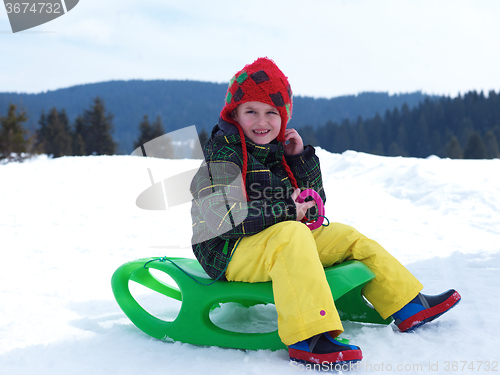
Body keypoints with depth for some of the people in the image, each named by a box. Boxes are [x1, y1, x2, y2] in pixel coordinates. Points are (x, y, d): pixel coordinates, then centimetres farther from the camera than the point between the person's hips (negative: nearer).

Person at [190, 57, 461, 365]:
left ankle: (410, 306, 15)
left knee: (345, 236, 8)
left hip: (283, 246, 8)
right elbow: (223, 217, -24)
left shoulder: (276, 152, 12)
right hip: (228, 252, -8)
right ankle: (308, 338, -45)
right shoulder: (223, 154, -12)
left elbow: (312, 208, 13)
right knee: (291, 234, -36)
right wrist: (286, 212, -18)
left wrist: (301, 157, 2)